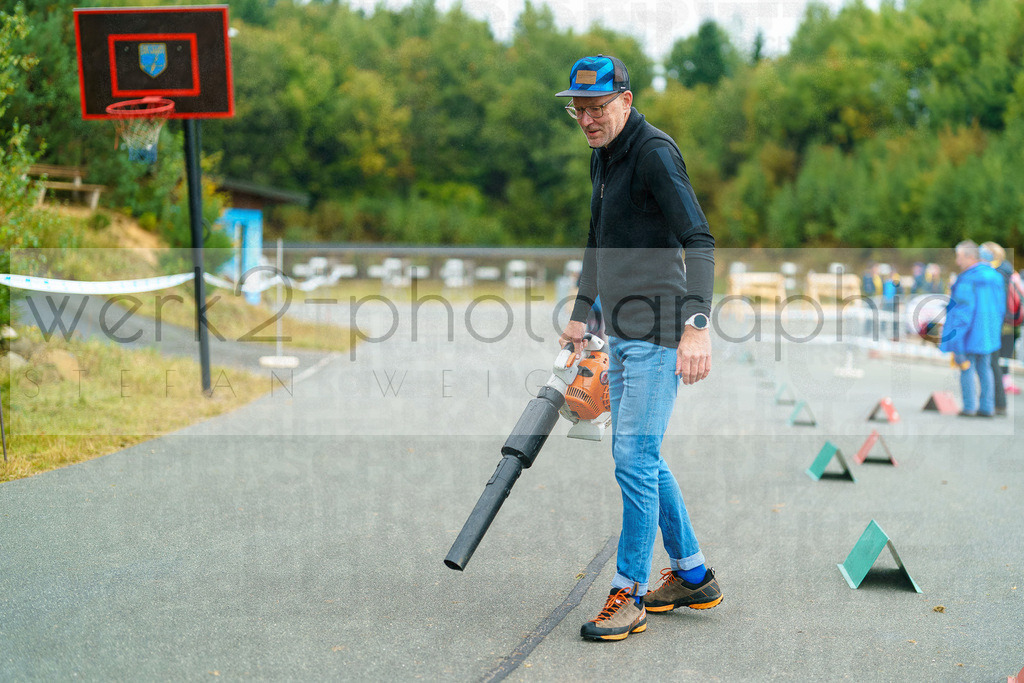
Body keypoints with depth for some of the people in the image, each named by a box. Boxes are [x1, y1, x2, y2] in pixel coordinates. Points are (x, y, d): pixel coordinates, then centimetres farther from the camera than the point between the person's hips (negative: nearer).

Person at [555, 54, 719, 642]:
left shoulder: (655, 152, -15)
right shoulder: (603, 157, 15)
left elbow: (699, 241, -24)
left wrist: (697, 323, -34)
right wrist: (580, 314, 28)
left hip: (659, 333, -10)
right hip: (623, 331, 10)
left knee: (635, 457, -9)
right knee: (637, 456, 14)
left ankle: (629, 595, 0)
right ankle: (693, 576, 26)